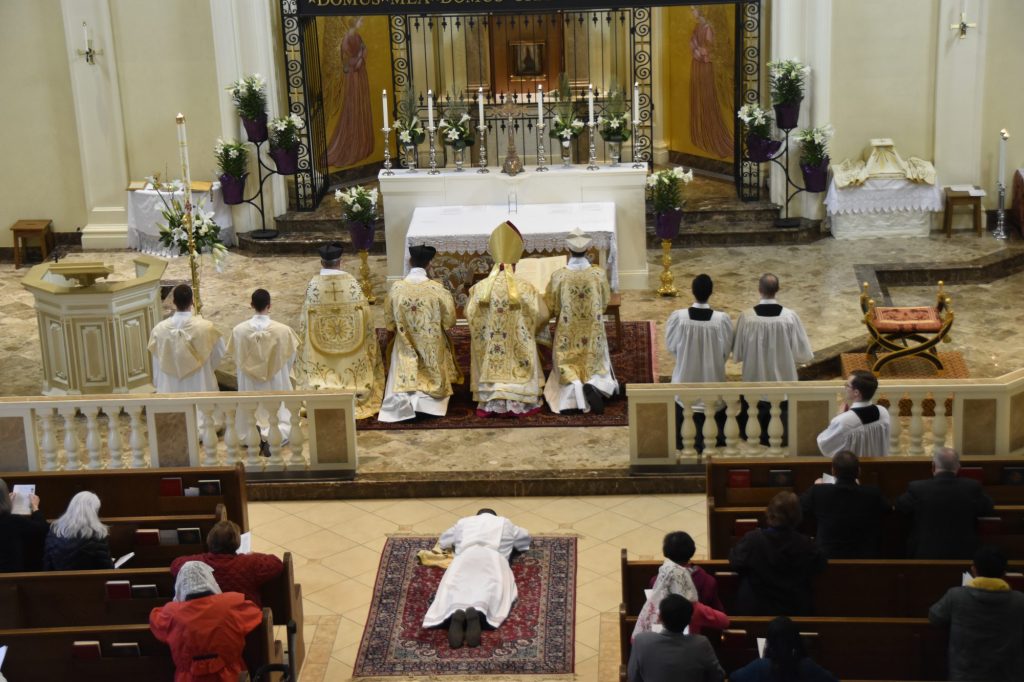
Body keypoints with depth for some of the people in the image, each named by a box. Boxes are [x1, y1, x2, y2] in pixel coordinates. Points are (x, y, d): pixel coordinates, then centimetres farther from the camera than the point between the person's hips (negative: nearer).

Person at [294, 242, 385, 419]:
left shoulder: (314, 284, -12)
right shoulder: (352, 282, -10)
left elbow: (307, 317, -7)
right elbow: (363, 312, -4)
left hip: (321, 339, -1)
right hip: (351, 338, 1)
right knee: (351, 364, 23)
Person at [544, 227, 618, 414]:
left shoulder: (558, 276, -14)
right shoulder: (599, 274, -10)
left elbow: (550, 307, -3)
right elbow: (605, 302, 4)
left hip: (567, 334, -1)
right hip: (593, 333, 1)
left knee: (568, 367, 12)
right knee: (595, 366, 17)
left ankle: (575, 385, -22)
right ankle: (593, 385, -17)